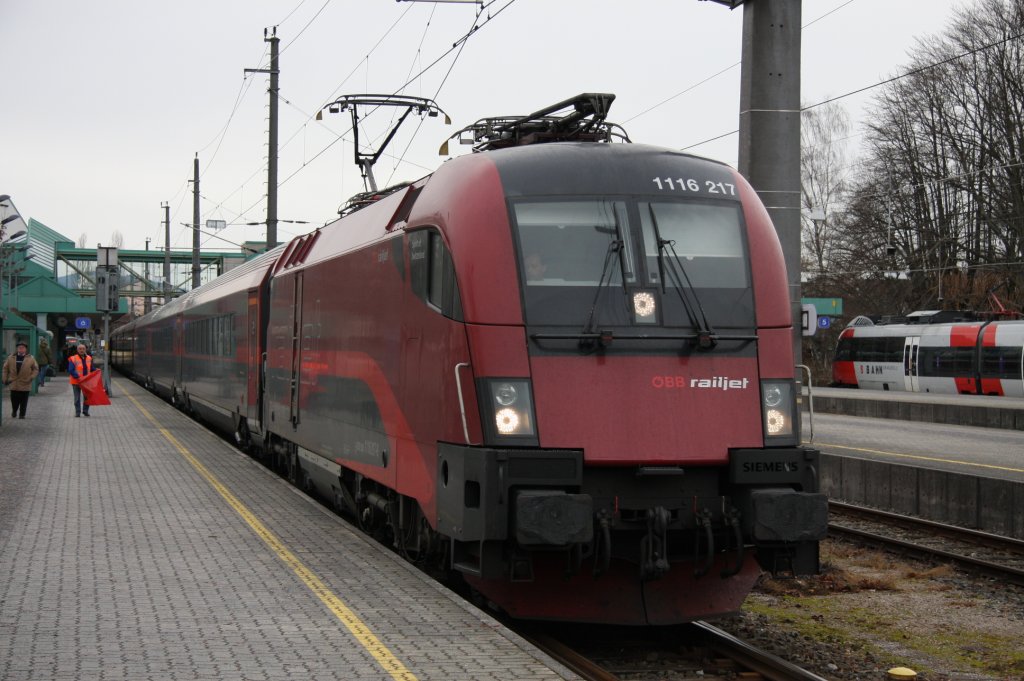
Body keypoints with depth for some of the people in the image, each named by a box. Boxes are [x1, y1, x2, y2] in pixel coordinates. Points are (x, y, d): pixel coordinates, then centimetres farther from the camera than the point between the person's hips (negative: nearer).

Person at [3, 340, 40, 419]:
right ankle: (14, 411, 29)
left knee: (23, 401, 2)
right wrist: (5, 379, 3)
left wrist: (32, 377, -9)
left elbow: (36, 369, 4)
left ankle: (22, 414, 13)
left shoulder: (31, 358, 2)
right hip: (14, 384, 1)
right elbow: (5, 368, 9)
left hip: (25, 384, -1)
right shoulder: (11, 358, 5)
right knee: (14, 400, 4)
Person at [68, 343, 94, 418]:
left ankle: (85, 411, 20)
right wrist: (78, 377, -25)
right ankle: (77, 412, 12)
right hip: (76, 381, -4)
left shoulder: (89, 358, 7)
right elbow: (71, 370, -16)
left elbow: (92, 369, 16)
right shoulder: (73, 359, -9)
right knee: (77, 398, 4)